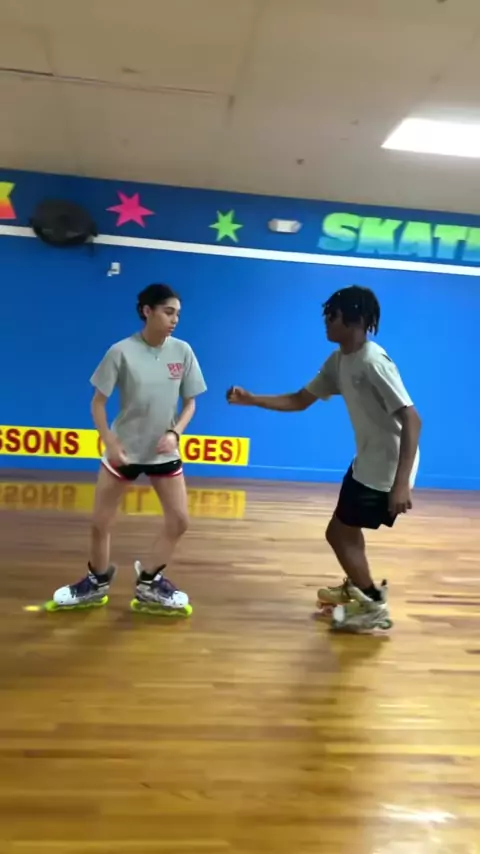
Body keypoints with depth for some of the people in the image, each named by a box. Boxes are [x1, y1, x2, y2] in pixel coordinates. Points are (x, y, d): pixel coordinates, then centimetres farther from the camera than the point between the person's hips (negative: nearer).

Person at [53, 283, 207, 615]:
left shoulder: (182, 351, -8)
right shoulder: (122, 351, -15)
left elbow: (190, 402, 1)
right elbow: (98, 402, -8)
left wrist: (175, 433, -15)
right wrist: (110, 443, -17)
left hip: (164, 451, 3)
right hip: (124, 449, -2)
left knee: (179, 520, 2)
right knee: (101, 522, 5)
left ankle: (149, 583, 20)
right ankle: (97, 582, 29)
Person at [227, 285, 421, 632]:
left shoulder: (373, 362, -24)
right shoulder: (338, 361, 4)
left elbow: (412, 419, -28)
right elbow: (299, 401, 12)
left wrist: (401, 483, -33)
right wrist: (250, 399, 0)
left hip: (388, 467, -9)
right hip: (368, 462, 9)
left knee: (340, 533, -1)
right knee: (346, 529, 24)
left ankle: (375, 608, 14)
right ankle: (357, 588, 47)